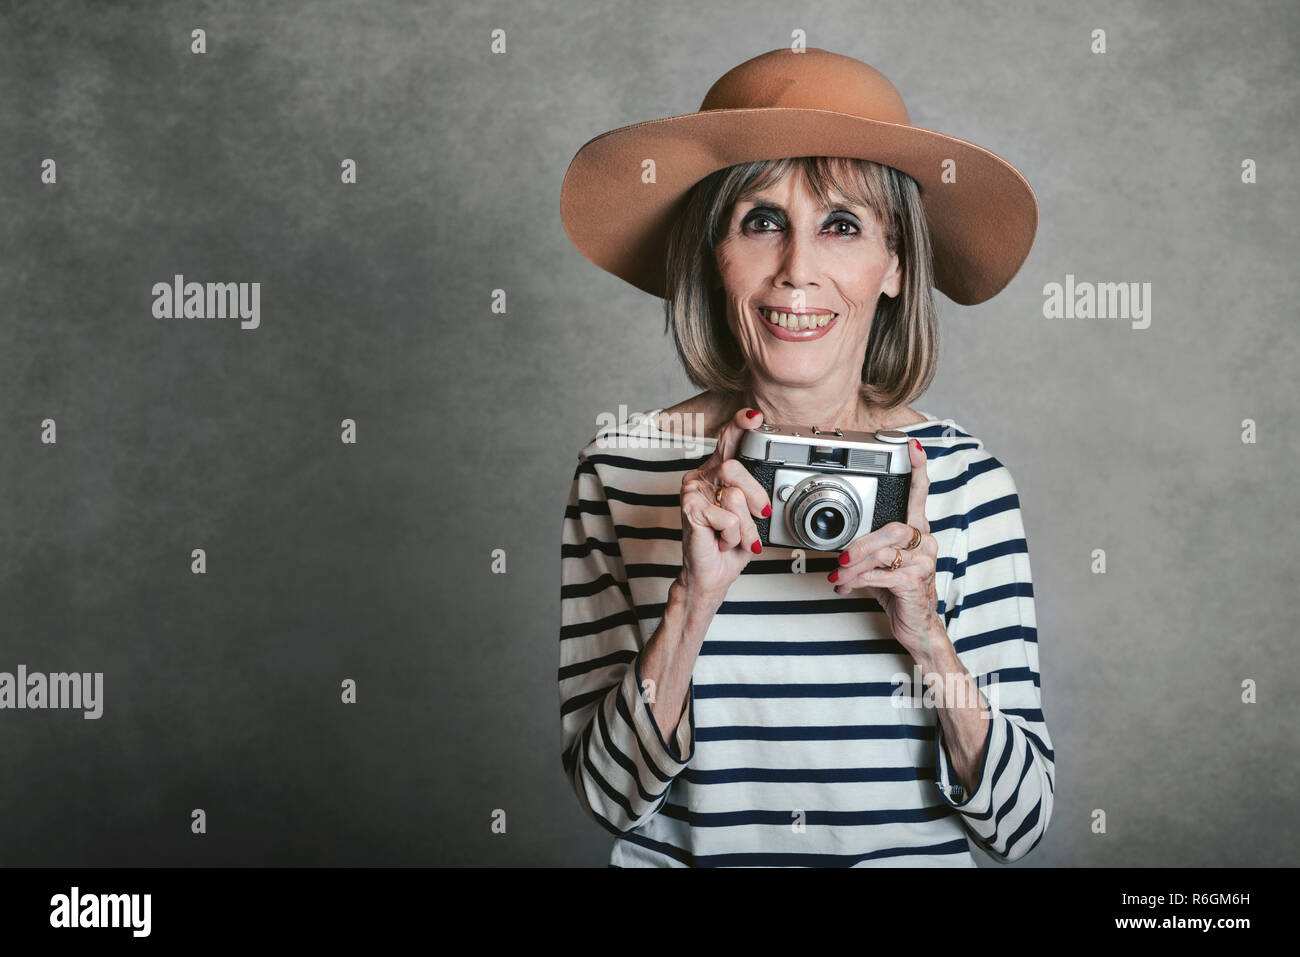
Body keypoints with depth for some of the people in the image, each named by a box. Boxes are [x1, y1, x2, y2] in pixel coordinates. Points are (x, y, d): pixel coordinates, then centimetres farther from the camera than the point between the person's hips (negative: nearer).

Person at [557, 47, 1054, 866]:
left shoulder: (964, 480, -6)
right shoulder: (622, 470, -5)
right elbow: (609, 797, -5)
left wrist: (928, 638, -18)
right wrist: (692, 604, -18)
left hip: (917, 860, 0)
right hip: (688, 858, 1)